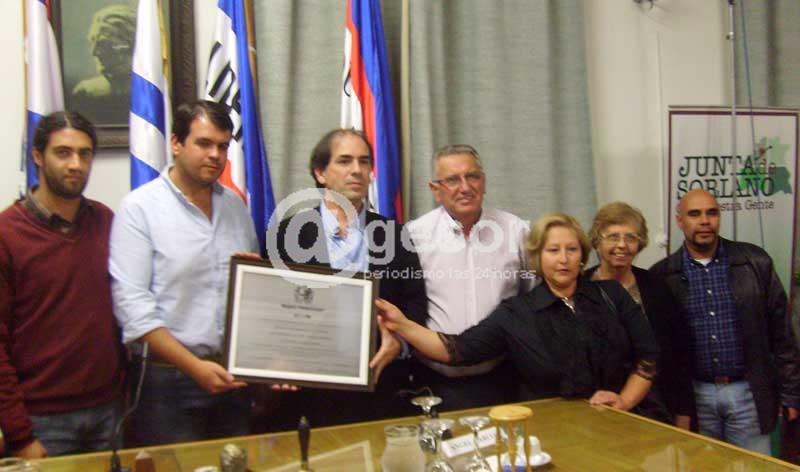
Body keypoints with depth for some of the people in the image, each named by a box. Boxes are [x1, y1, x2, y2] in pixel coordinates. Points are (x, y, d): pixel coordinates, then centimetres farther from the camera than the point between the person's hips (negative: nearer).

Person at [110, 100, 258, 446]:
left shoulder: (236, 206, 10)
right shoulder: (140, 208, -7)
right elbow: (132, 304, -14)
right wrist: (194, 366, -16)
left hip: (232, 375, 5)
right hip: (168, 376, -5)